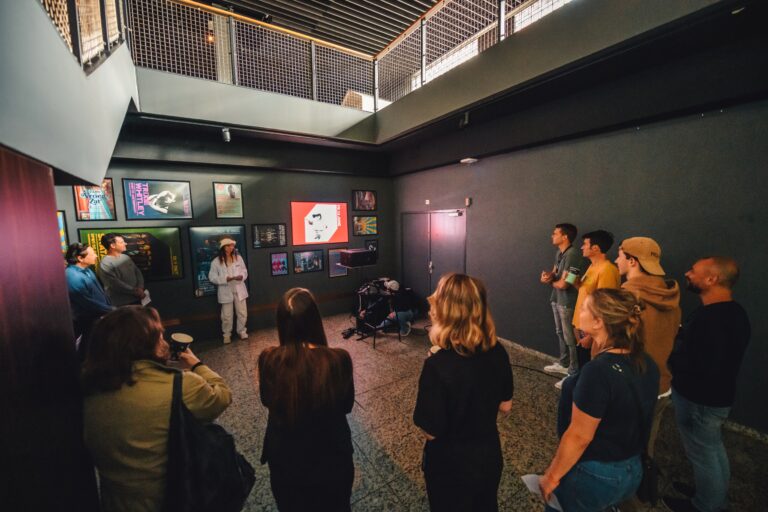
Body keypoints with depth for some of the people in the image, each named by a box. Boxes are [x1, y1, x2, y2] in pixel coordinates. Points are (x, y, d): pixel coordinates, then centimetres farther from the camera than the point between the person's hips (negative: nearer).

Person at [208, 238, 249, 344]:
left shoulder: (238, 258, 4)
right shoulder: (216, 261, -7)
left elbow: (244, 271, 9)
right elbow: (212, 277, -8)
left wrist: (241, 276, -13)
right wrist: (225, 279, -21)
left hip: (239, 289, 3)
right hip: (226, 291, -3)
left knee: (242, 313, 10)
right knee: (227, 315, 6)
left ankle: (241, 331, 29)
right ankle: (227, 334, 25)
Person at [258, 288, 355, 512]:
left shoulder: (268, 360, -23)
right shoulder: (338, 359, -27)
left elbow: (267, 401, -1)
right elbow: (347, 405, -8)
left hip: (284, 457, 1)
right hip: (332, 456, -1)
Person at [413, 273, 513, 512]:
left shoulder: (438, 364, -33)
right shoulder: (498, 352, -15)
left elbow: (431, 431, -21)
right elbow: (505, 406, -1)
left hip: (451, 465, -4)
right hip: (489, 455, 4)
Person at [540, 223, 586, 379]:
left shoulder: (572, 255, -22)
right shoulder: (559, 253, 8)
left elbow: (563, 284, -24)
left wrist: (550, 281, -3)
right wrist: (548, 275, -11)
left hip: (567, 302, -9)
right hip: (557, 299, 9)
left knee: (570, 337, 2)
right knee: (560, 333, 21)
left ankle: (574, 372, 16)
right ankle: (563, 364, 37)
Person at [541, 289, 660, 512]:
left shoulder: (598, 371, -32)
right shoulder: (647, 364, -8)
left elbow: (579, 436, -24)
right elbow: (633, 419, 6)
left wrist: (551, 476, -11)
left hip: (593, 475, -6)